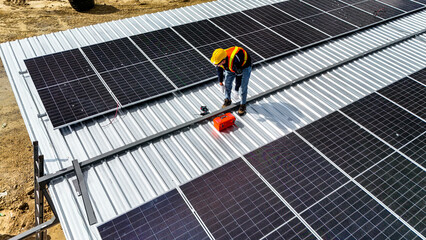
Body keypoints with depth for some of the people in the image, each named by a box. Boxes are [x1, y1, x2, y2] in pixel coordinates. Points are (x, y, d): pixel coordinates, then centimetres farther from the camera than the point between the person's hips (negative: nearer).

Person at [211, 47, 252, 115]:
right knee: (227, 83, 5)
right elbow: (219, 70, -4)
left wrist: (236, 90, -21)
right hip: (231, 67, 6)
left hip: (245, 66, -5)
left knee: (243, 87, -7)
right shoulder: (218, 58, -27)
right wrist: (220, 82, 8)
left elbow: (239, 76, -31)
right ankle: (227, 101, 28)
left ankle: (243, 105, 13)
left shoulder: (235, 61, -46)